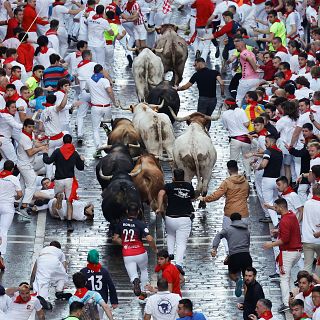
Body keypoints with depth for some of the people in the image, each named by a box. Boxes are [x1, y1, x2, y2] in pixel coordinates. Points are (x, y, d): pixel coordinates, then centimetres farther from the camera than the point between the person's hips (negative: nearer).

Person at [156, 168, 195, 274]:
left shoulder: (169, 186, 1)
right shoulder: (189, 186, 9)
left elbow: (161, 193, -17)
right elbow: (192, 198, 22)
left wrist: (159, 208, -15)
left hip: (170, 217, 0)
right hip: (185, 218, 0)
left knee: (170, 235, 30)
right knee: (181, 243, -2)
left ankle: (170, 253, 13)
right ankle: (179, 263, -19)